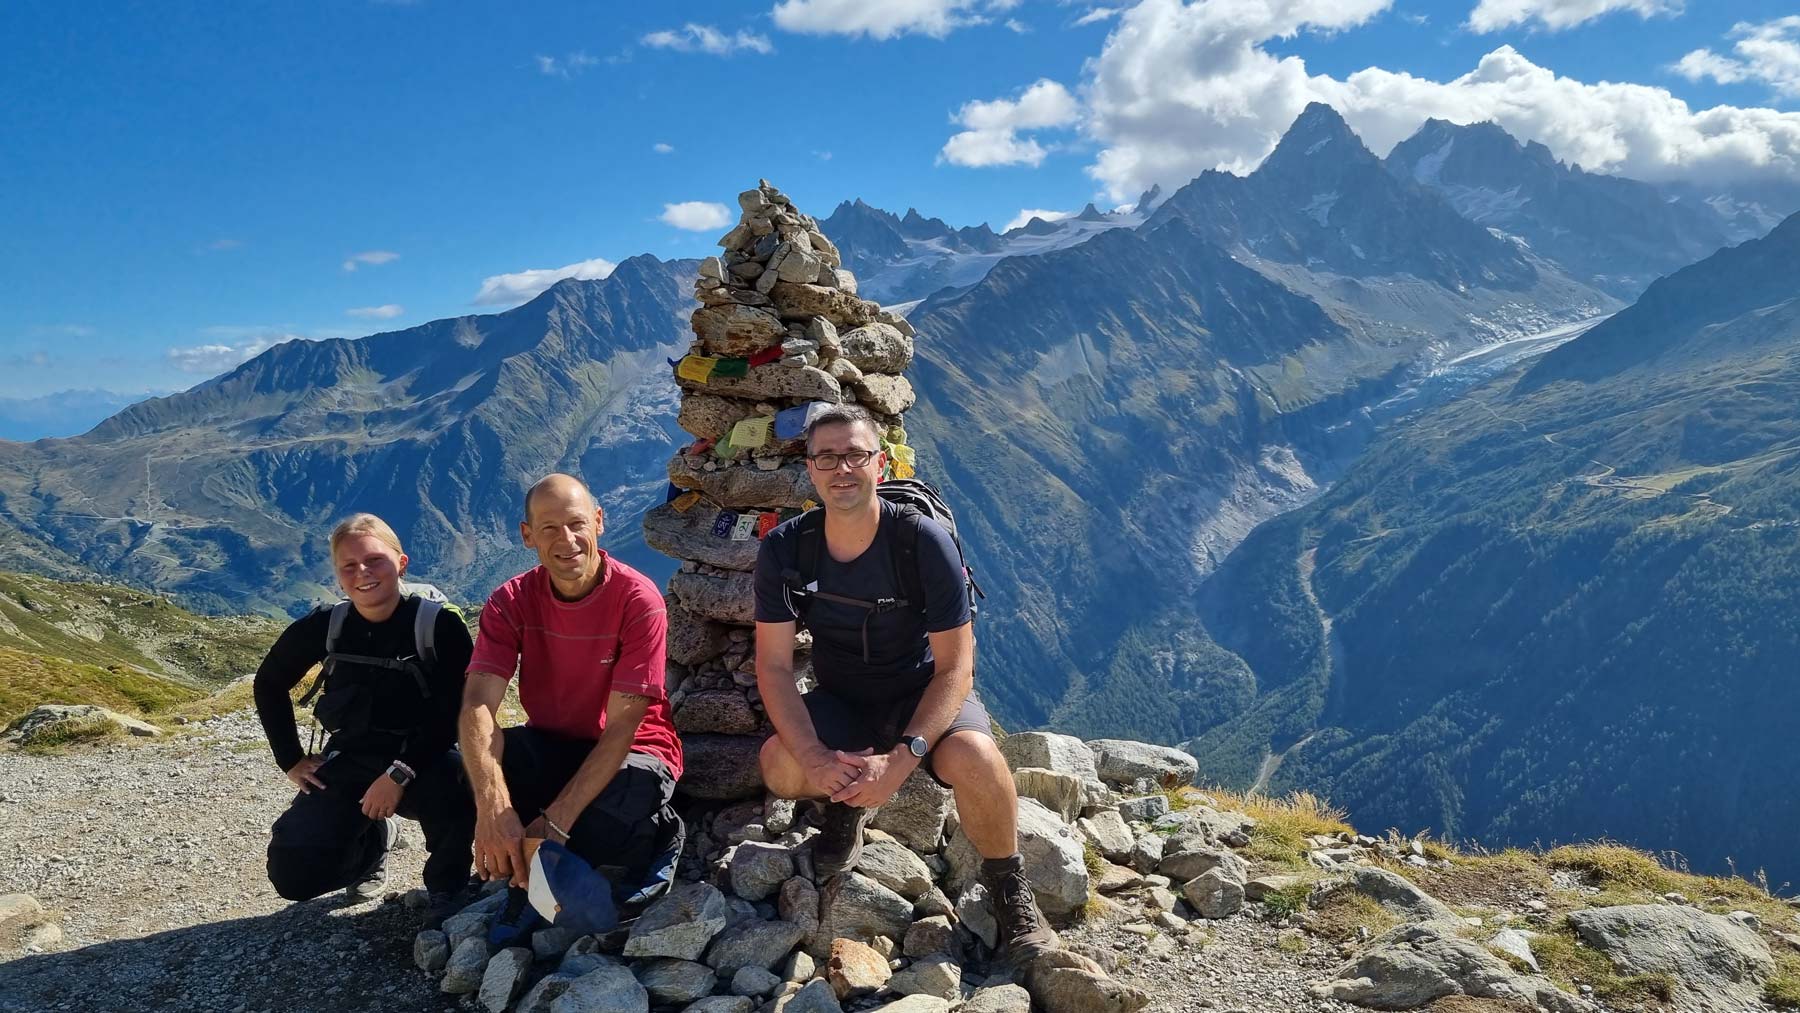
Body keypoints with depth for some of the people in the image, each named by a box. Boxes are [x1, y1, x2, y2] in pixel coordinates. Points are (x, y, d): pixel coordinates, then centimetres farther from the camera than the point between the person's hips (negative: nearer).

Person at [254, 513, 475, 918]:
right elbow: (270, 684, 14)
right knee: (293, 875, -13)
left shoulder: (439, 624, -15)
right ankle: (373, 840, 23)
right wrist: (292, 760, 8)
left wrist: (400, 773, -27)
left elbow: (455, 714, -17)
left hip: (422, 761, -3)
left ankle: (446, 886, -5)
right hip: (351, 762, 4)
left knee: (457, 782, -38)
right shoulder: (325, 626, -4)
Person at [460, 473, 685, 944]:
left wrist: (555, 822, -33)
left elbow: (621, 727, -24)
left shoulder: (638, 600, -21)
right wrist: (493, 808, -42)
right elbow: (478, 705, -24)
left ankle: (655, 833, 3)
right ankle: (529, 877, -4)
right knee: (478, 762, -28)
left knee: (603, 836, -35)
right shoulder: (512, 601, -11)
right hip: (549, 747, 4)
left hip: (631, 753, -3)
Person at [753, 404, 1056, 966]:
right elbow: (774, 665, -13)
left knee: (973, 759, -35)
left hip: (925, 692, -2)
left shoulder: (924, 541, -22)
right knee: (780, 766, -28)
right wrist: (816, 759, -29)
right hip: (840, 700, 3)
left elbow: (955, 667, -20)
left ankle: (1008, 884, -5)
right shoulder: (783, 549, -13)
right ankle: (847, 807, 9)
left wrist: (901, 759, -33)